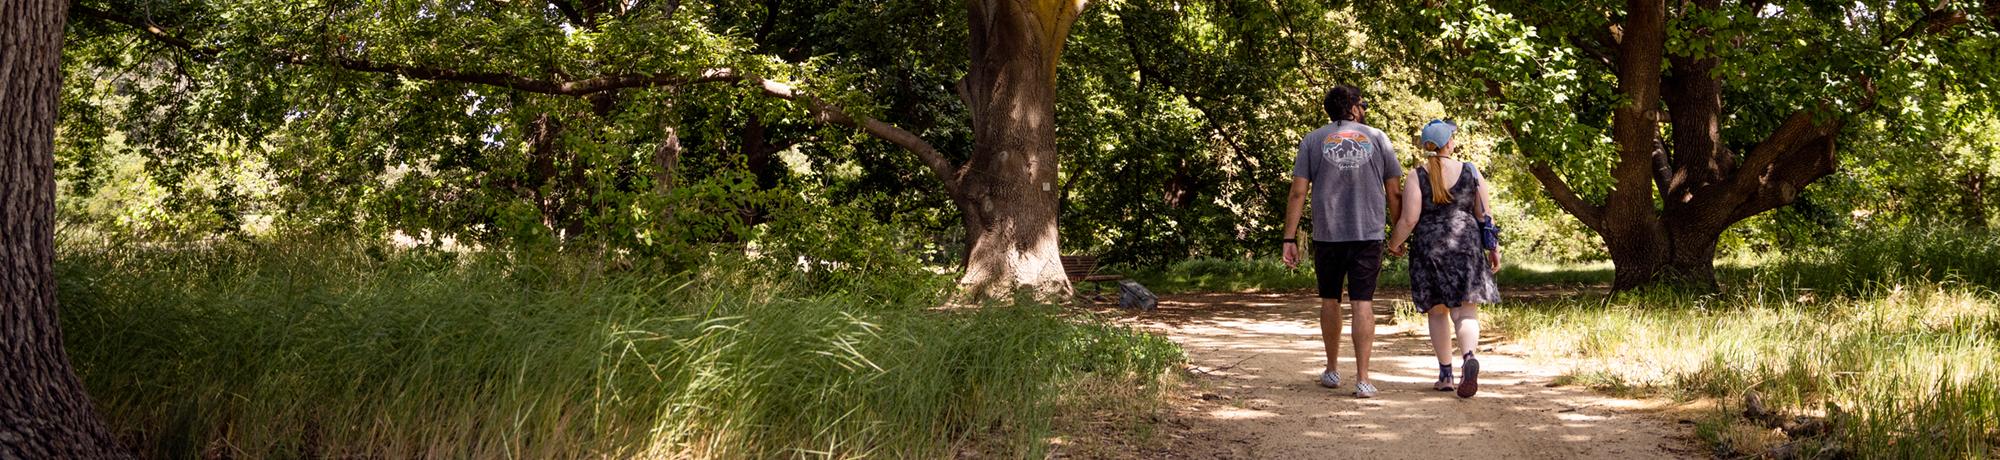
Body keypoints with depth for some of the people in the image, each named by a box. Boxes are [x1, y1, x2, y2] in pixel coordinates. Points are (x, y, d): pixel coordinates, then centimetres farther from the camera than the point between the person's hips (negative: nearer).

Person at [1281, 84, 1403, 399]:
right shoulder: (1377, 138, 4)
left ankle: (1332, 371, 26)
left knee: (1330, 300, 15)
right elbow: (1394, 192, 5)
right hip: (1369, 233, -1)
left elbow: (1298, 193, -2)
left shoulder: (1312, 141, 3)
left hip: (1327, 234, 1)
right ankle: (1362, 379, -8)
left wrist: (1290, 238, -1)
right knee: (1363, 303, -3)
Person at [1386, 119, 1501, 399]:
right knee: (1465, 311, -2)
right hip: (1465, 244, 0)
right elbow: (1485, 215, 4)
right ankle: (1469, 357, -30)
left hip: (1428, 247, 0)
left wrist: (1394, 244, 8)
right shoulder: (1471, 173, 2)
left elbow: (1409, 220, -9)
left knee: (1437, 312, 13)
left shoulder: (1417, 177, -5)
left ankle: (1445, 374, 17)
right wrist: (1493, 249, 15)